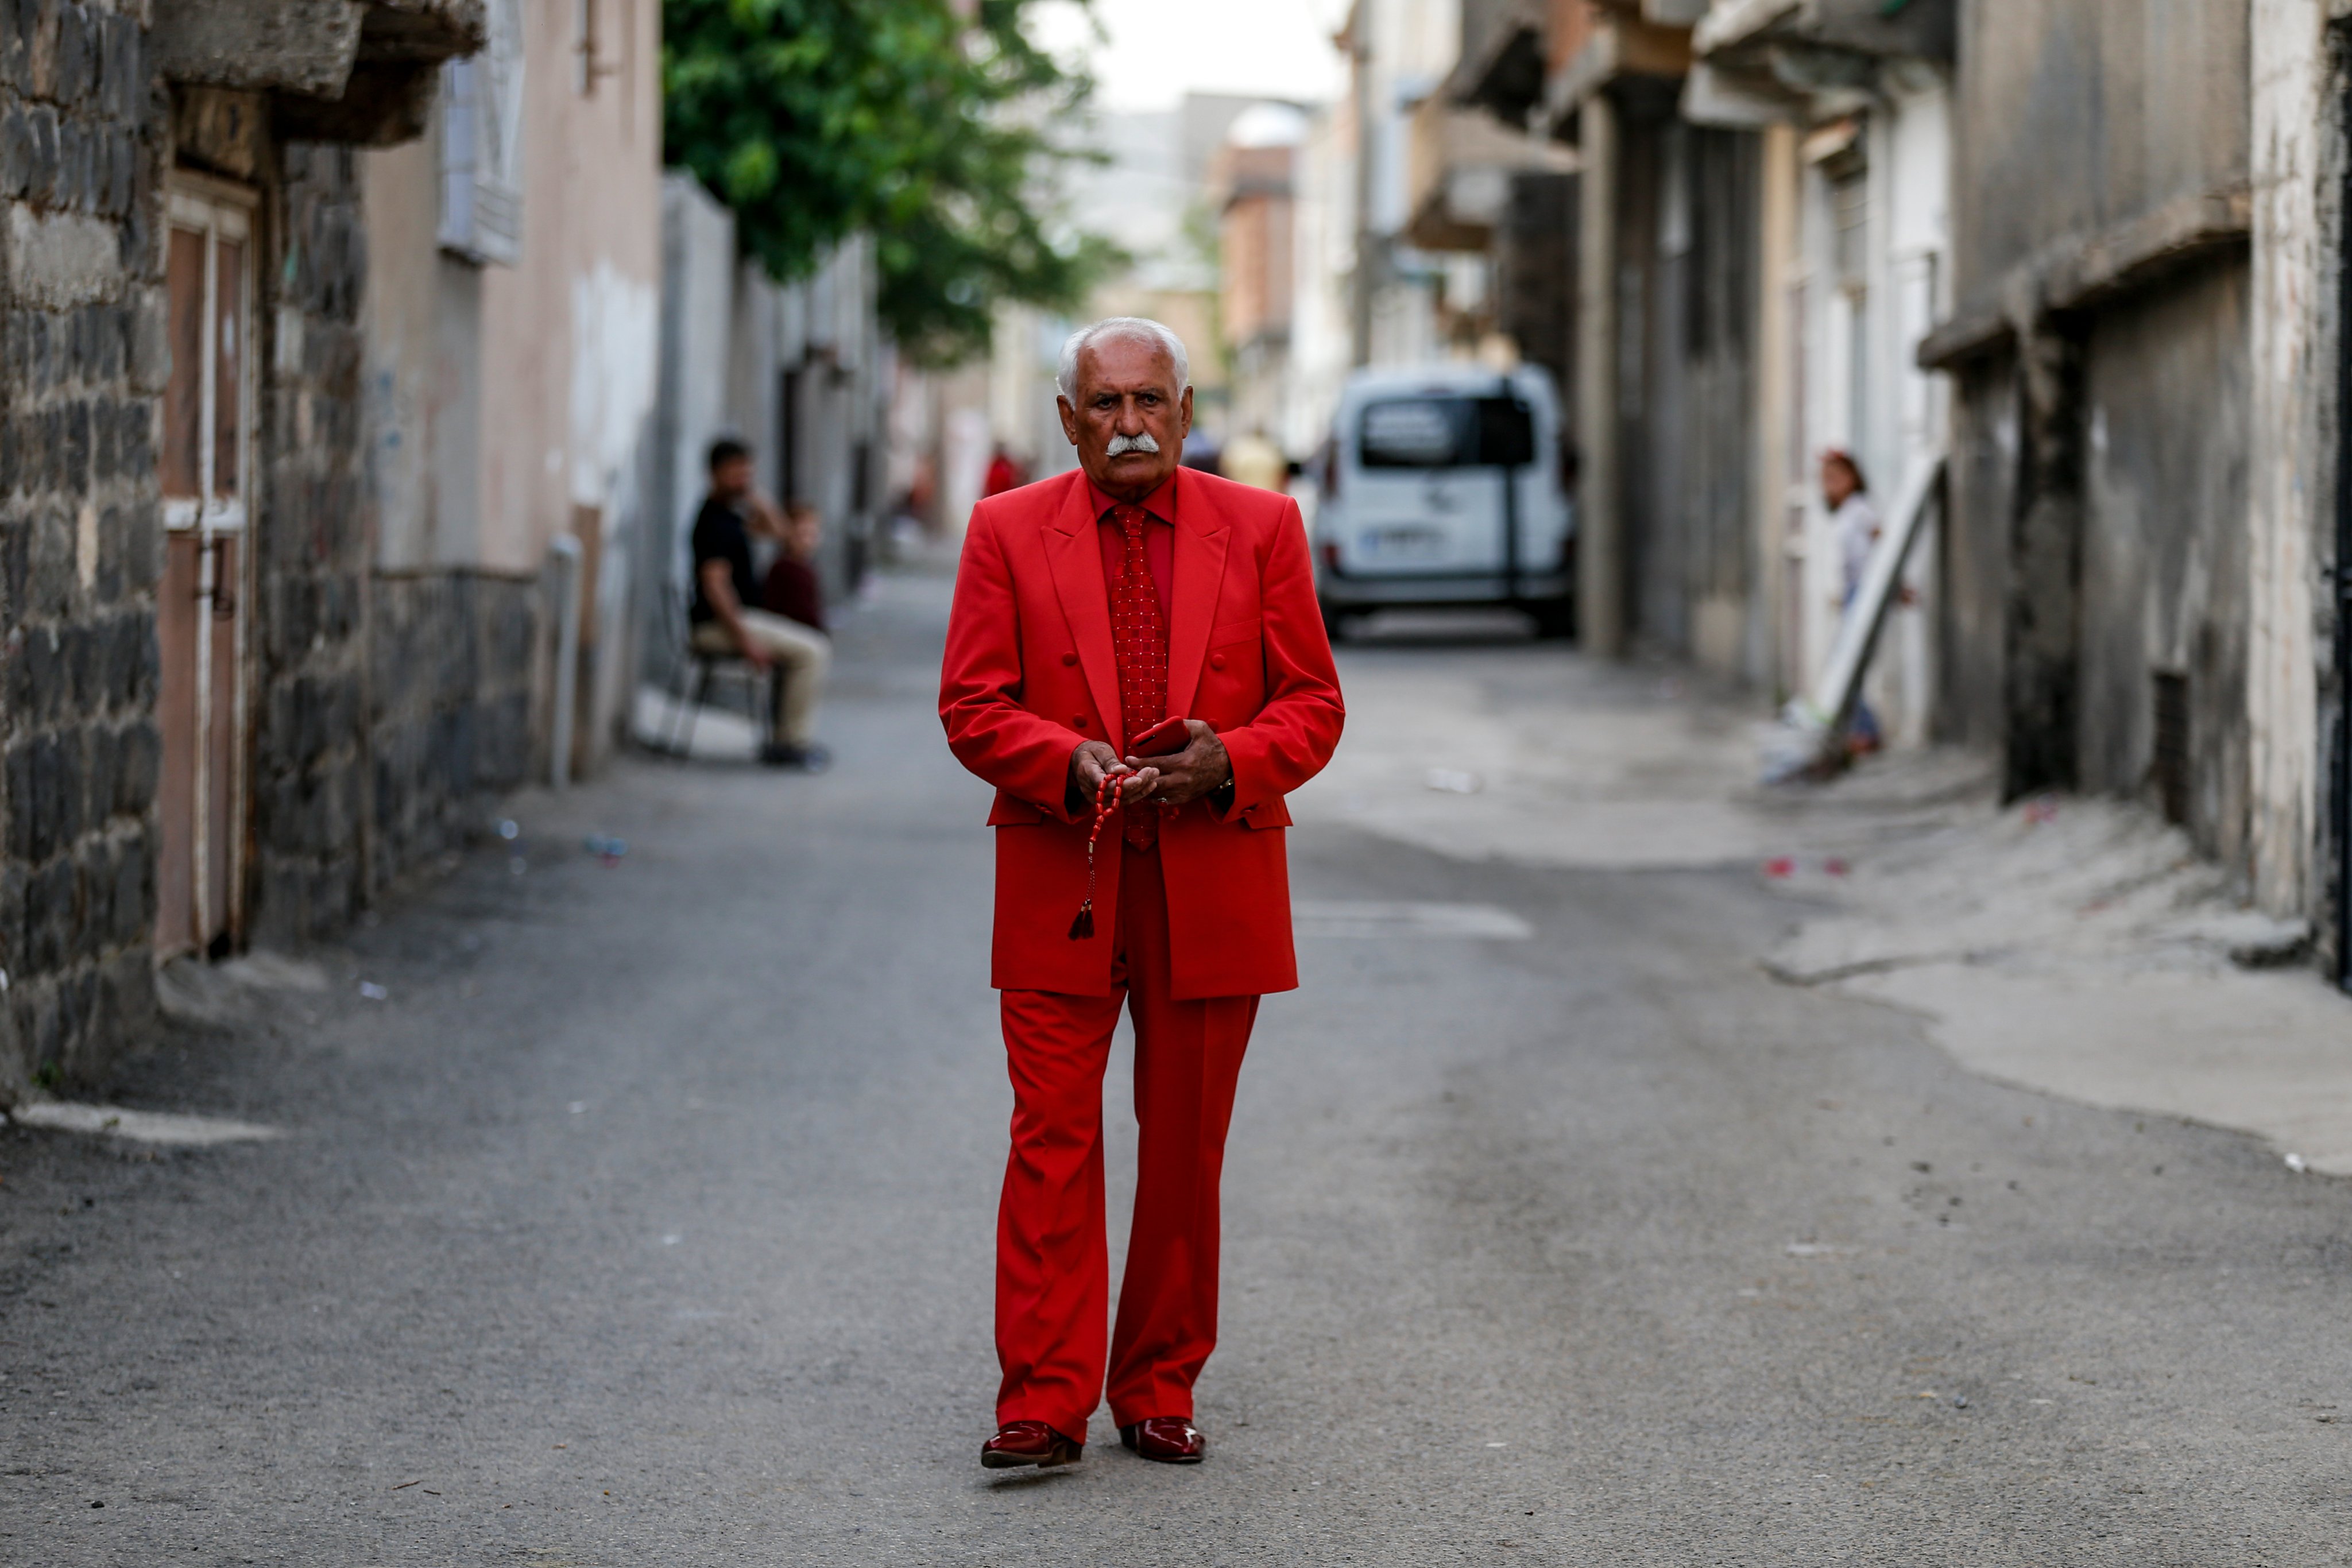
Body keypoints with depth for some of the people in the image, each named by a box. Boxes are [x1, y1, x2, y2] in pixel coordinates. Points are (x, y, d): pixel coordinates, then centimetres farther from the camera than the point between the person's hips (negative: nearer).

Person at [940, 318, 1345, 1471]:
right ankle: (1044, 1405, -4)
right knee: (1052, 1144, -5)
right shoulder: (1008, 532, 5)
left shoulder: (1260, 529, 6)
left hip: (1212, 888, 1)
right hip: (1060, 889, -1)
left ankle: (1159, 1392, 16)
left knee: (1185, 1151, 6)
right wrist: (1066, 763, -17)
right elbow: (972, 705, 1)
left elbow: (1312, 704, 5)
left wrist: (1232, 763, -15)